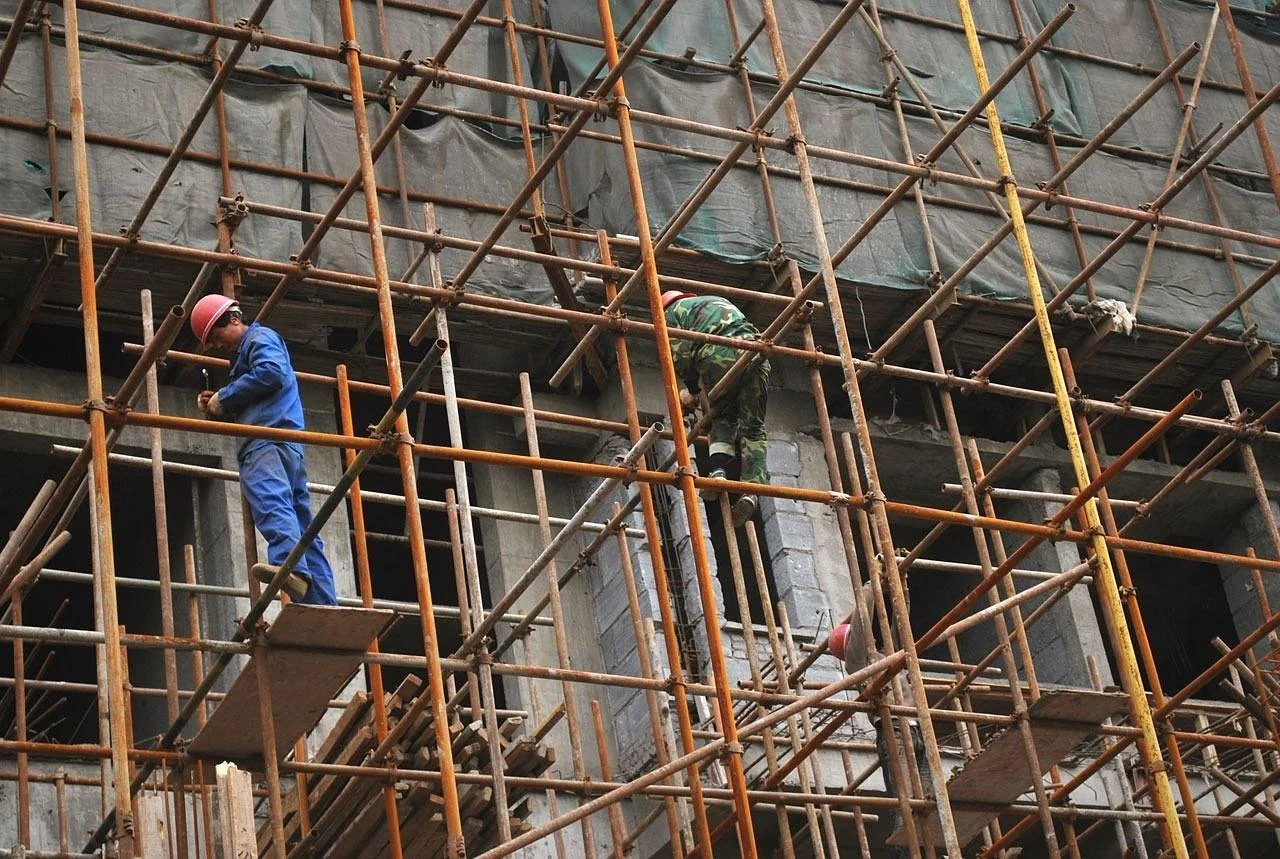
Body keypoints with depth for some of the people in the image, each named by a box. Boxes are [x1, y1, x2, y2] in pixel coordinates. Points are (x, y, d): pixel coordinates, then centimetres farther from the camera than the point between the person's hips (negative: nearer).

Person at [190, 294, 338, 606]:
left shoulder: (261, 338, 8)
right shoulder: (242, 354, 38)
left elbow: (272, 372, -13)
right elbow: (244, 415, 39)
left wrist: (225, 396, -4)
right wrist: (219, 409, 20)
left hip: (270, 439, -11)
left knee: (270, 501, -34)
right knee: (302, 527, 5)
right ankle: (324, 607, 2)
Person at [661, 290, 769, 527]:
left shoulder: (674, 311, 24)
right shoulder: (717, 301, 42)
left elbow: (680, 354, 10)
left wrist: (693, 387, 24)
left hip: (720, 353, -4)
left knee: (723, 417, 15)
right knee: (753, 426, 4)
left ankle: (719, 470, -7)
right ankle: (751, 488, -11)